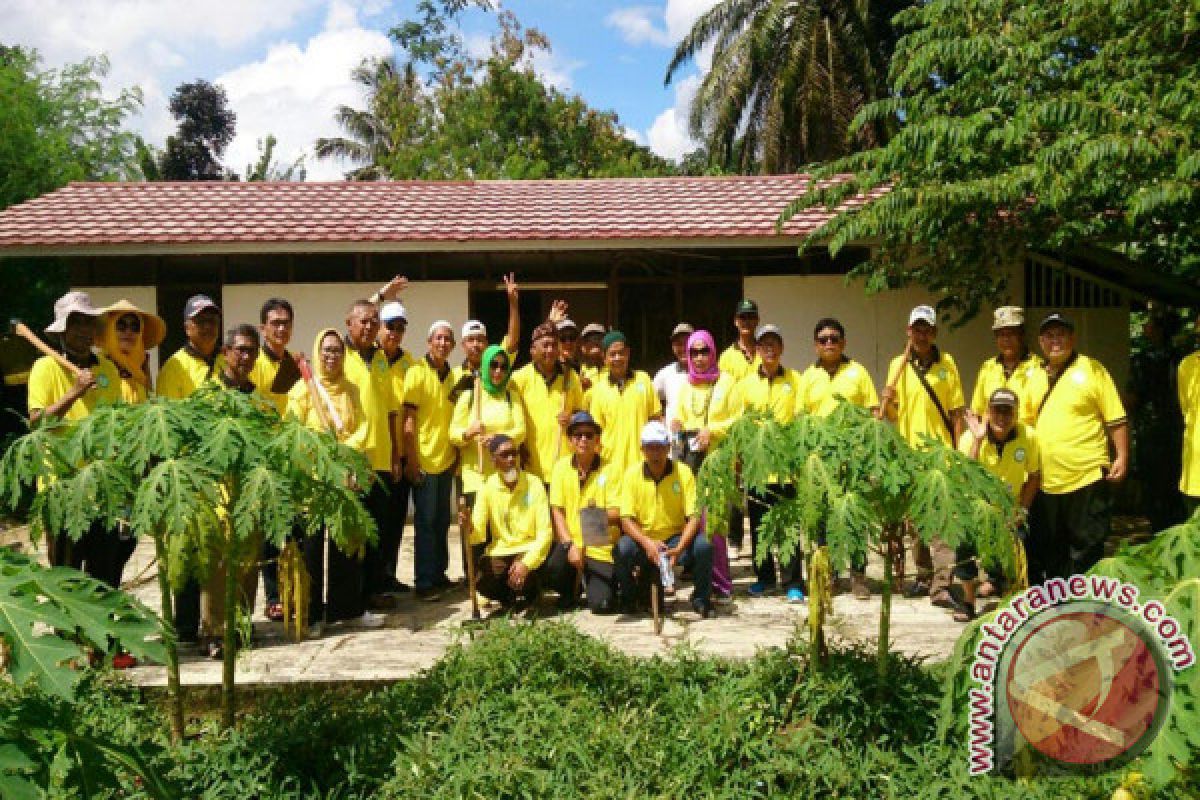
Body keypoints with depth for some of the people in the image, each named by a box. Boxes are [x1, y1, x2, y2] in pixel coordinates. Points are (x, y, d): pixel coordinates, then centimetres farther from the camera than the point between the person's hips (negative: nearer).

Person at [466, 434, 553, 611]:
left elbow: (545, 532, -12)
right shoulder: (488, 487, -2)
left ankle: (528, 593, 7)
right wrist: (468, 527, -32)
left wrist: (526, 563, -27)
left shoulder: (533, 484, -7)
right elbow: (478, 534, -7)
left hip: (528, 551, -2)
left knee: (523, 581, -33)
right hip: (499, 552, 2)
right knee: (480, 581, -28)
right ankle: (510, 597, 8)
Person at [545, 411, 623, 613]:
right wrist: (569, 544, -13)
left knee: (601, 605, -18)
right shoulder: (561, 467, 2)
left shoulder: (609, 470, -4)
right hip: (570, 543, 2)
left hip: (601, 549, -2)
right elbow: (556, 511, -1)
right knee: (552, 570, -30)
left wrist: (600, 515, -30)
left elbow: (617, 514, -7)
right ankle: (570, 591, 9)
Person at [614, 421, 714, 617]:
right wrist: (647, 543, -29)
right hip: (643, 540, 0)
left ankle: (701, 598, -2)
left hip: (676, 538, 0)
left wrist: (679, 548, -28)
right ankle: (629, 599, -1)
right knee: (622, 549, -31)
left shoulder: (683, 472, -6)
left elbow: (694, 516, -11)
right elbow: (626, 519, -10)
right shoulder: (632, 474, -5)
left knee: (704, 545, -29)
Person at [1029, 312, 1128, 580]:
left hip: (1087, 477, -5)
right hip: (1046, 480, 5)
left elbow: (1115, 419, -2)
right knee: (1049, 548, 14)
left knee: (1086, 549, 2)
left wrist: (1122, 457, -10)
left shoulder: (1092, 368, -1)